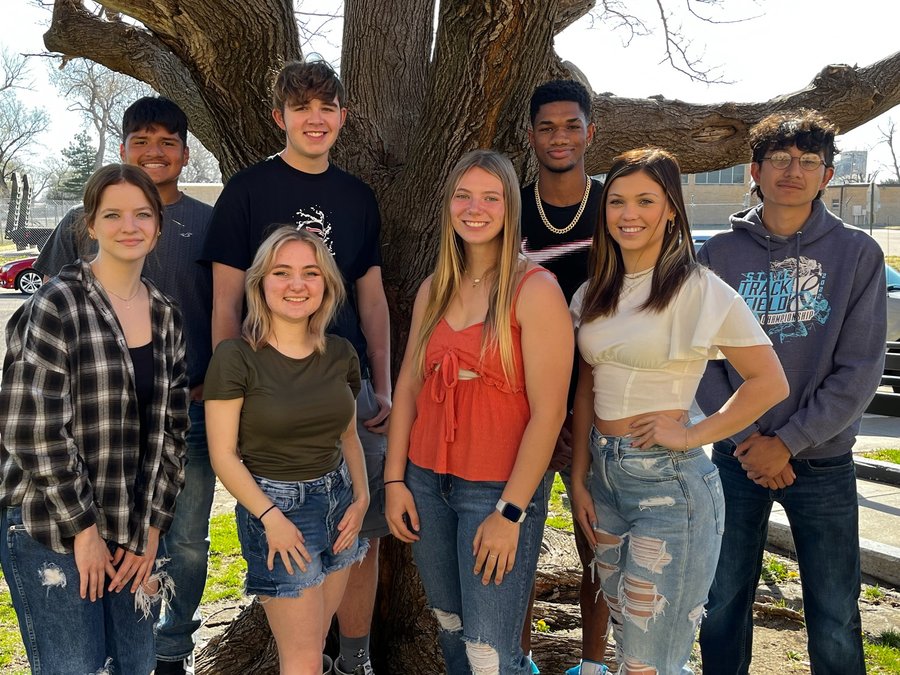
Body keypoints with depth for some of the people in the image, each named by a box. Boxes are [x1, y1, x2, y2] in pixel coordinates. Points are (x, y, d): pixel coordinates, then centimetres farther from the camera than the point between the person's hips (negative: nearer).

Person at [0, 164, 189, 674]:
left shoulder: (167, 316, 7)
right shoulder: (57, 306, -10)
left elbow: (172, 431, 9)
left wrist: (152, 527, 3)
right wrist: (82, 531, -12)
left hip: (135, 530, 5)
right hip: (50, 530, -5)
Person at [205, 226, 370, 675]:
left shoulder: (341, 355, 1)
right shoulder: (236, 357, -13)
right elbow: (223, 455, -11)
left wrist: (361, 498, 1)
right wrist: (271, 517, -18)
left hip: (338, 500, 5)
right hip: (275, 506, -5)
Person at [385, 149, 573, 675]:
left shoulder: (535, 290, -12)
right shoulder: (434, 290, 7)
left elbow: (548, 413, -15)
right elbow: (409, 385, 9)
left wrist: (510, 512, -16)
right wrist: (395, 479, 3)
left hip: (499, 488, -5)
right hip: (427, 481, 6)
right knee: (450, 631, 18)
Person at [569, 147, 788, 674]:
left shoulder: (699, 290, -11)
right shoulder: (596, 294, 8)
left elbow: (770, 383, -11)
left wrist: (693, 435, -14)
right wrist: (579, 481, 8)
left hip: (669, 480, -6)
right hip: (604, 473, 7)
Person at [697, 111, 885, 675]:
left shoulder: (858, 254, -3)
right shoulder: (720, 254, 0)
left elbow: (861, 371, -8)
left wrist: (787, 442, -14)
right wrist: (747, 438, -12)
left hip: (824, 462, -1)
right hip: (736, 457, 1)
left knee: (835, 617, 9)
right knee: (723, 602, 12)